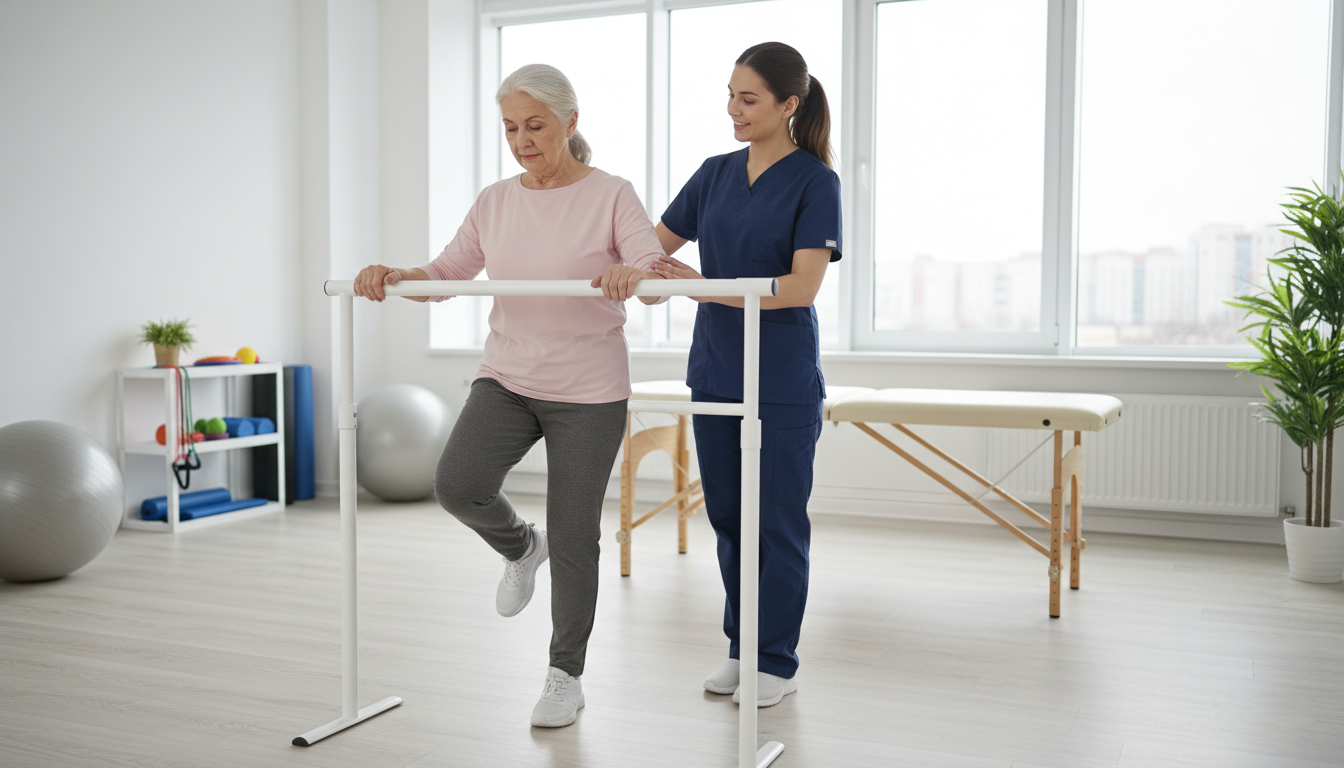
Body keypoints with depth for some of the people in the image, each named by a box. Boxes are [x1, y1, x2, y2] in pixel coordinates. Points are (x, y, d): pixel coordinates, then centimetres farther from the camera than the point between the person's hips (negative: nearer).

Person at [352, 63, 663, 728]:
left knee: (573, 540, 2)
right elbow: (448, 272, 9)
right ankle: (520, 547, 15)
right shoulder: (494, 203, 6)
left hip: (588, 392, -3)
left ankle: (566, 676, 23)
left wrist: (633, 275, -40)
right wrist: (395, 277, -12)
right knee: (457, 485, -21)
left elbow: (657, 276, -17)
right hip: (507, 378, 4)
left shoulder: (611, 196, -7)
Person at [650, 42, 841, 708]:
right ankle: (741, 647, 27)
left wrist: (701, 284, -24)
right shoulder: (716, 173, 9)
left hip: (782, 382, -6)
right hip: (715, 372, 6)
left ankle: (777, 661, 18)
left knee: (778, 522, 3)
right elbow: (658, 242, 16)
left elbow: (802, 286, -18)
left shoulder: (813, 181, -8)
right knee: (727, 516, 12)